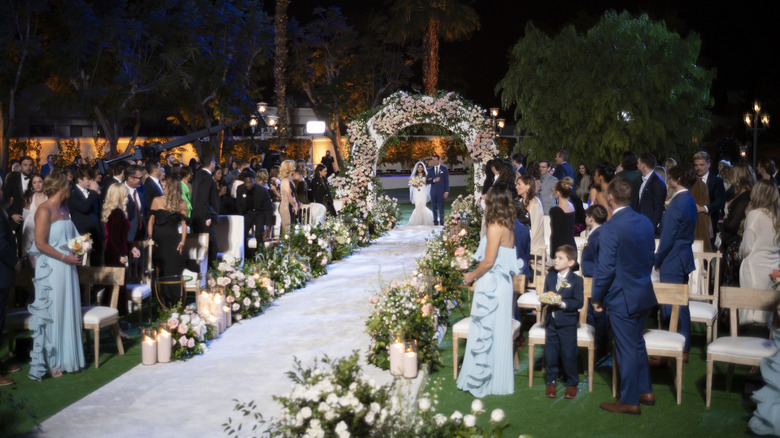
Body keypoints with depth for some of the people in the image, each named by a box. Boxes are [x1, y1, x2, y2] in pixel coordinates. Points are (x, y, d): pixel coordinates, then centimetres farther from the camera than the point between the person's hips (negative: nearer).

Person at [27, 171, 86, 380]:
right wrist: (65, 257, -15)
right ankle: (49, 362, 11)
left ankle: (66, 358, 20)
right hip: (51, 269, -8)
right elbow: (40, 243, -16)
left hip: (67, 268, 8)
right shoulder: (44, 210, -11)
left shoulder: (63, 209, 13)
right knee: (51, 314, 1)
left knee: (68, 313, 10)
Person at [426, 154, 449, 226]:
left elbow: (447, 181, 2)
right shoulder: (430, 169, 11)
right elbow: (427, 181, 8)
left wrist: (447, 191, -6)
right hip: (433, 191, 3)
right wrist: (433, 180, -12)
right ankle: (435, 222, 9)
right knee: (434, 207, 2)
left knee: (441, 207, -6)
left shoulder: (444, 168, 4)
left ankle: (441, 222, -2)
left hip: (441, 191, -3)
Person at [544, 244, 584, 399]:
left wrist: (563, 304, -24)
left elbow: (579, 303, -13)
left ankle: (572, 382, 15)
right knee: (550, 351, 8)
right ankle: (551, 380, 22)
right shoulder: (550, 276, 7)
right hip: (551, 320, 5)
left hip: (567, 322, -5)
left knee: (568, 353, 0)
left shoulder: (576, 280, -9)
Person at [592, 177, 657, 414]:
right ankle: (645, 391, 31)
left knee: (627, 349, 3)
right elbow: (650, 257, 11)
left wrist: (597, 298, -7)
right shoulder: (646, 222, 2)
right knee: (637, 343, 21)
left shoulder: (610, 228, -21)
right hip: (645, 294, 8)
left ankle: (629, 401, 13)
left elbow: (605, 268, -19)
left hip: (622, 297, -7)